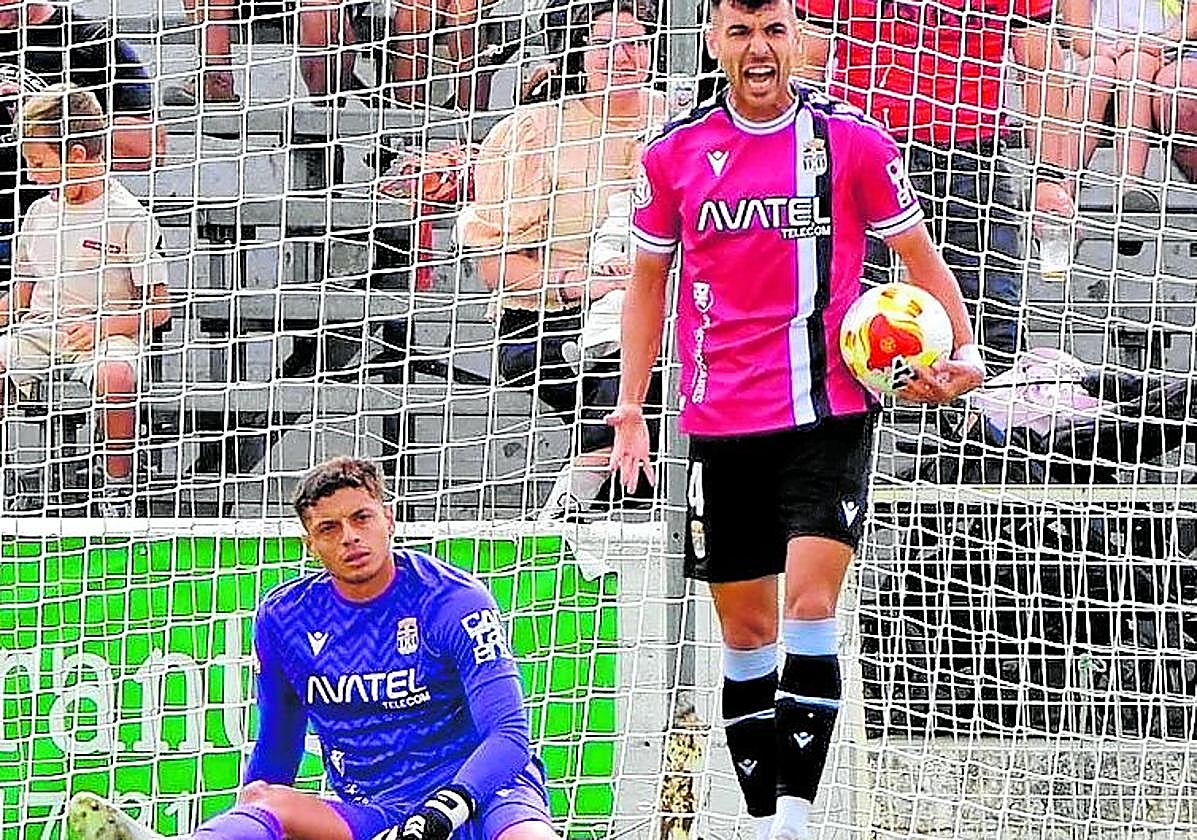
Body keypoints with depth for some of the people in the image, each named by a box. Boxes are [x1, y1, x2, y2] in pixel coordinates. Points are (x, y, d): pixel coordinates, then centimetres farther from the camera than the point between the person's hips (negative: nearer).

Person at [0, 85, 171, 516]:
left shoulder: (129, 217, -4)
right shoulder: (39, 214, 15)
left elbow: (157, 309, -4)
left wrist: (105, 325, -20)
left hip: (108, 333, -6)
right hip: (40, 329, 6)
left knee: (116, 374, -39)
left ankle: (118, 487, -26)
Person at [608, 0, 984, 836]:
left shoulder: (851, 138, -2)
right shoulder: (676, 152, 4)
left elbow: (918, 253, 6)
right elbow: (649, 278, 15)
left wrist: (963, 350, -10)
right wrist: (631, 407, 10)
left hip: (827, 414, -3)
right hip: (720, 423, 3)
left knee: (810, 609, -16)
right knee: (746, 633, 7)